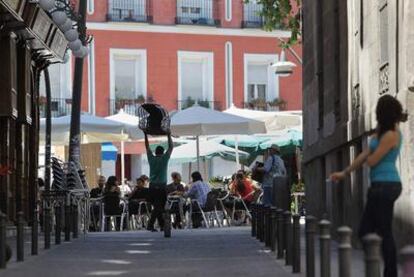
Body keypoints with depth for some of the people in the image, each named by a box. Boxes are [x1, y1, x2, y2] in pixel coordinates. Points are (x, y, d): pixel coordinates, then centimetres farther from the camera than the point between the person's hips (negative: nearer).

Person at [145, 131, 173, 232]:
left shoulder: (151, 159, 4)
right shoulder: (164, 159, -4)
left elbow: (147, 147, 16)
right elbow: (171, 147, 2)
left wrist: (146, 135, 20)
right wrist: (169, 136, 7)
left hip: (152, 187, 4)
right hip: (162, 186, -4)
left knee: (157, 206, 10)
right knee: (159, 207, -4)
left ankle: (162, 225, 13)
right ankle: (150, 225, -13)